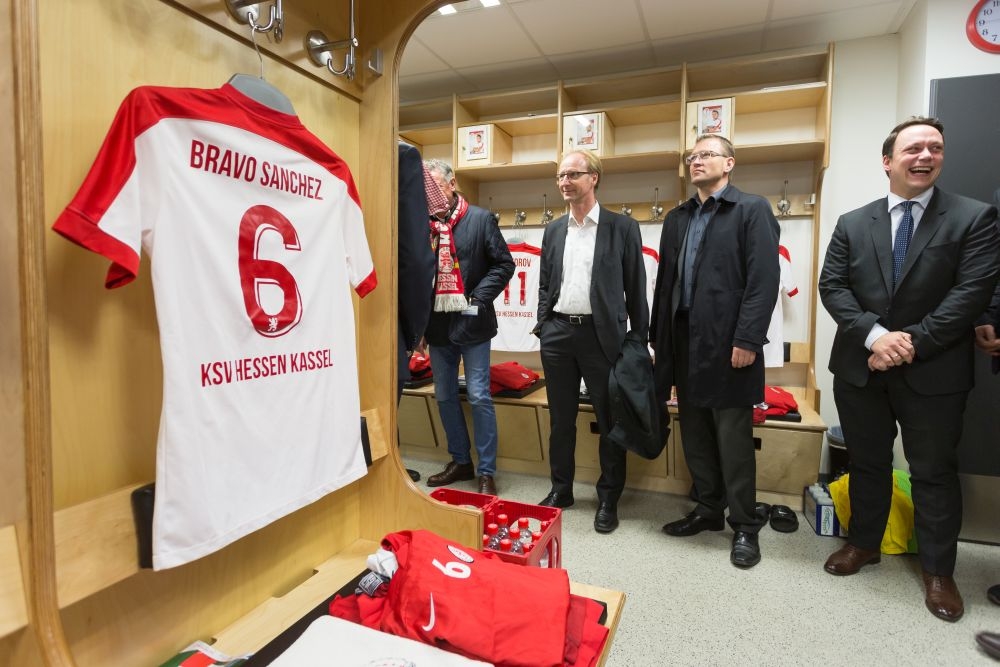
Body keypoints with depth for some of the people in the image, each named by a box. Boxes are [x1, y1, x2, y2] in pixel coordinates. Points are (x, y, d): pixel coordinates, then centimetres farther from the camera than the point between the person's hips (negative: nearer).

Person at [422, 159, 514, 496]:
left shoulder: (480, 218, -2)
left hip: (471, 322, -4)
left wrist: (478, 297, -11)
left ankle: (486, 471, 12)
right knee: (445, 396, 13)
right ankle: (460, 461, 30)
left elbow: (504, 263, -4)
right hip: (437, 324, 5)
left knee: (479, 397, -2)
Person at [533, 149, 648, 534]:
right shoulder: (553, 230, 12)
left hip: (601, 334, -3)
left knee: (610, 420, 6)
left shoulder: (622, 227, 0)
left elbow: (636, 287, 0)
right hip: (557, 334, 4)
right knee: (560, 418, 13)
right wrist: (542, 325, 7)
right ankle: (560, 490, 29)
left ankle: (608, 499, 21)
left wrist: (639, 339, -2)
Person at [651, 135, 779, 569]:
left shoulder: (752, 210, -1)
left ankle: (745, 526, 18)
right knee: (695, 434, 13)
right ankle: (707, 510, 29)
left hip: (727, 343, -6)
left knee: (733, 438, 2)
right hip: (685, 342, 6)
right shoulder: (676, 218, 17)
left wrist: (747, 340, -17)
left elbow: (764, 280, -10)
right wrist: (659, 338, 11)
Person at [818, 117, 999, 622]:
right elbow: (832, 286, -3)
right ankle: (864, 543, 35)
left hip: (933, 372, -2)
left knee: (934, 471, 11)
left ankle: (938, 570, 29)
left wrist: (912, 342, -18)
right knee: (866, 462, 16)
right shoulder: (852, 223, 5)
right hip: (860, 368, 2)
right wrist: (874, 334, -17)